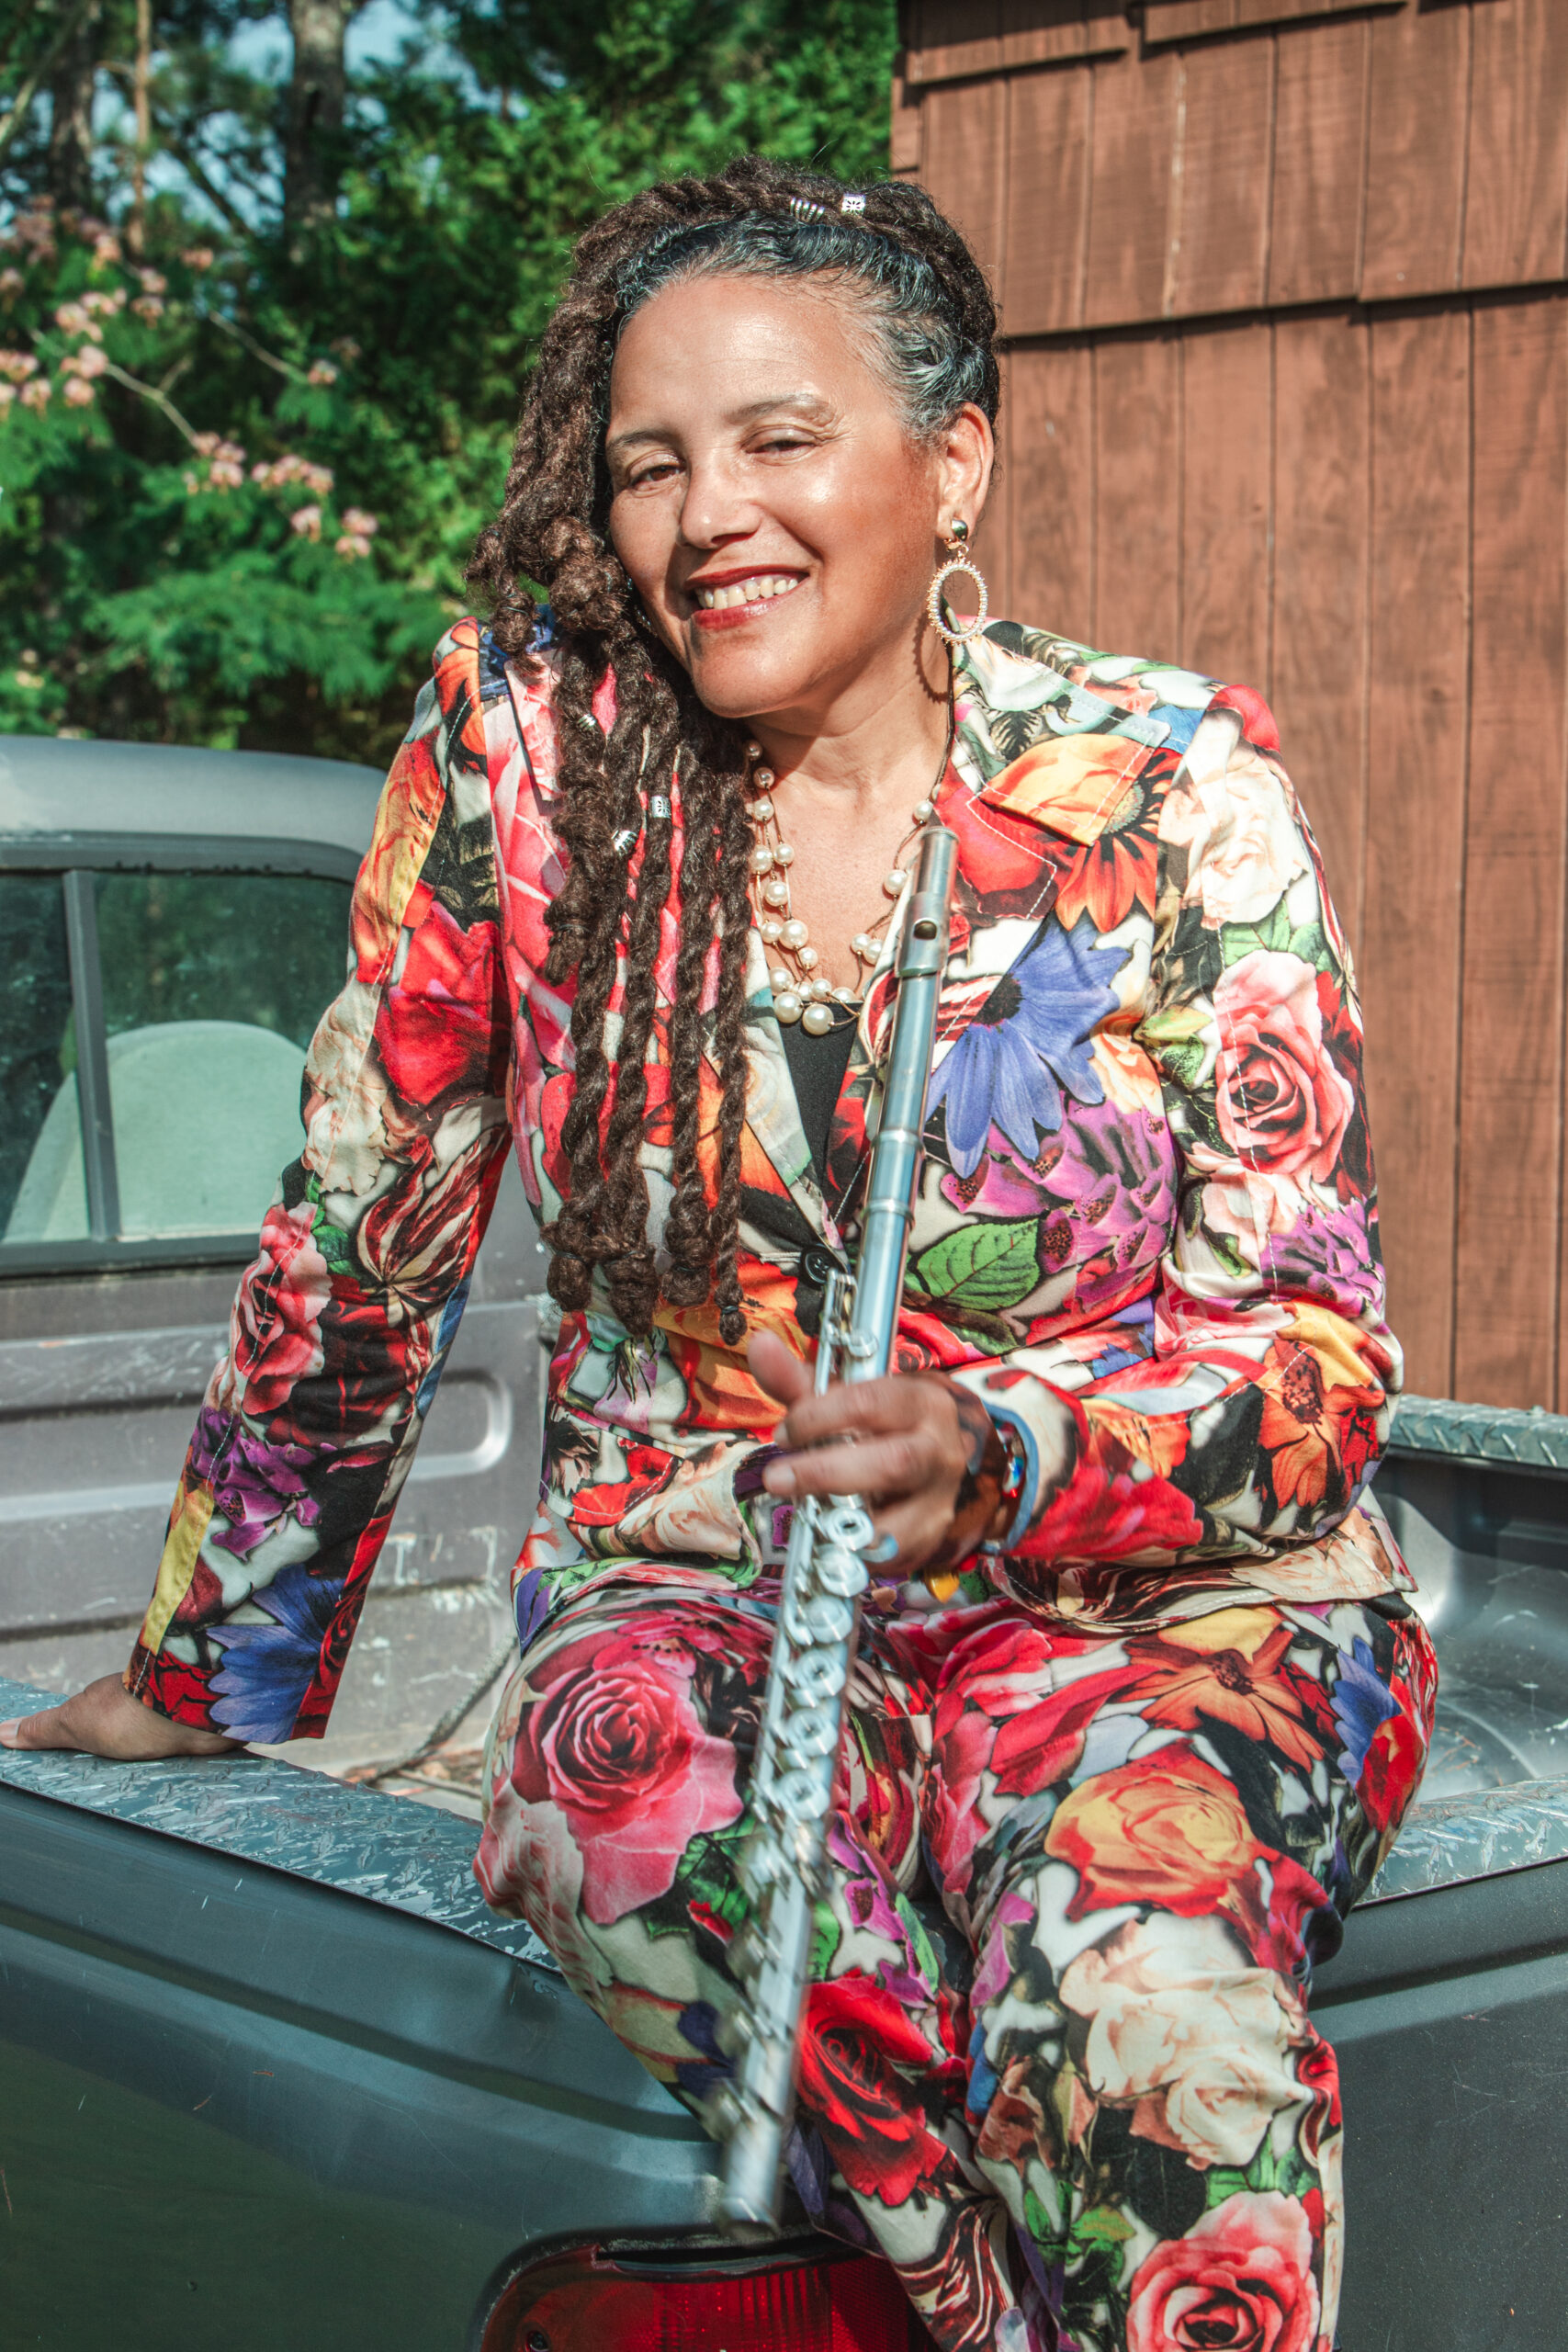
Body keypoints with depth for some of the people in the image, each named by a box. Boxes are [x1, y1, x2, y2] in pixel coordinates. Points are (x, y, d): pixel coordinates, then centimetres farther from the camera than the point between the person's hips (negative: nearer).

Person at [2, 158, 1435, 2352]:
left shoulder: (1176, 787, -6)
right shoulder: (522, 734, -3)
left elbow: (1316, 1354, -8)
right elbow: (359, 1244, 5)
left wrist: (990, 1454, -28)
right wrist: (213, 1676, 10)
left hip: (1171, 1609, -1)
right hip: (694, 1591, 2)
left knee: (1142, 1950, -36)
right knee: (634, 1816, -35)